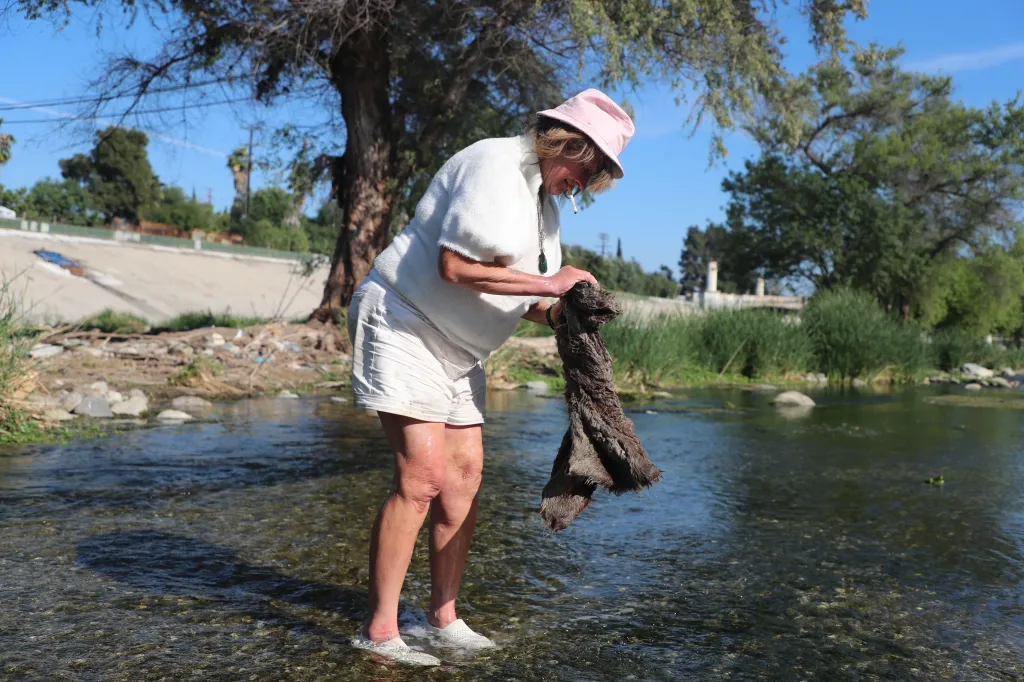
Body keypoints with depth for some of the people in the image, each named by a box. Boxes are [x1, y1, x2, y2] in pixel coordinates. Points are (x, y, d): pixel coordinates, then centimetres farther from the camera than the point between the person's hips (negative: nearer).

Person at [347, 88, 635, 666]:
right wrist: (548, 284, -21)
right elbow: (456, 266, -27)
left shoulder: (545, 200, 14)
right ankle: (379, 630, -6)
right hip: (404, 325, -10)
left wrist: (553, 313, -5)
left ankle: (444, 617, 16)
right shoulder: (497, 165, -17)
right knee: (423, 476, -16)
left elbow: (508, 291, 15)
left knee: (465, 476, 5)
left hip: (456, 351, 10)